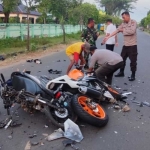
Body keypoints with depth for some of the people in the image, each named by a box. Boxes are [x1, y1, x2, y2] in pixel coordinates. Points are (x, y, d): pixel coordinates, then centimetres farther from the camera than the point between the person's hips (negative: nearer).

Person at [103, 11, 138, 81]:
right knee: (122, 59, 13)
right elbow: (117, 30, 3)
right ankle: (121, 72, 29)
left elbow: (132, 31, -24)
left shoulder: (133, 22, -9)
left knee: (133, 61, 0)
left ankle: (133, 75, 10)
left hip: (132, 45, -6)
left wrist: (123, 30, -10)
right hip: (125, 45, 6)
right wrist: (108, 37, -3)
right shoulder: (123, 24, 7)